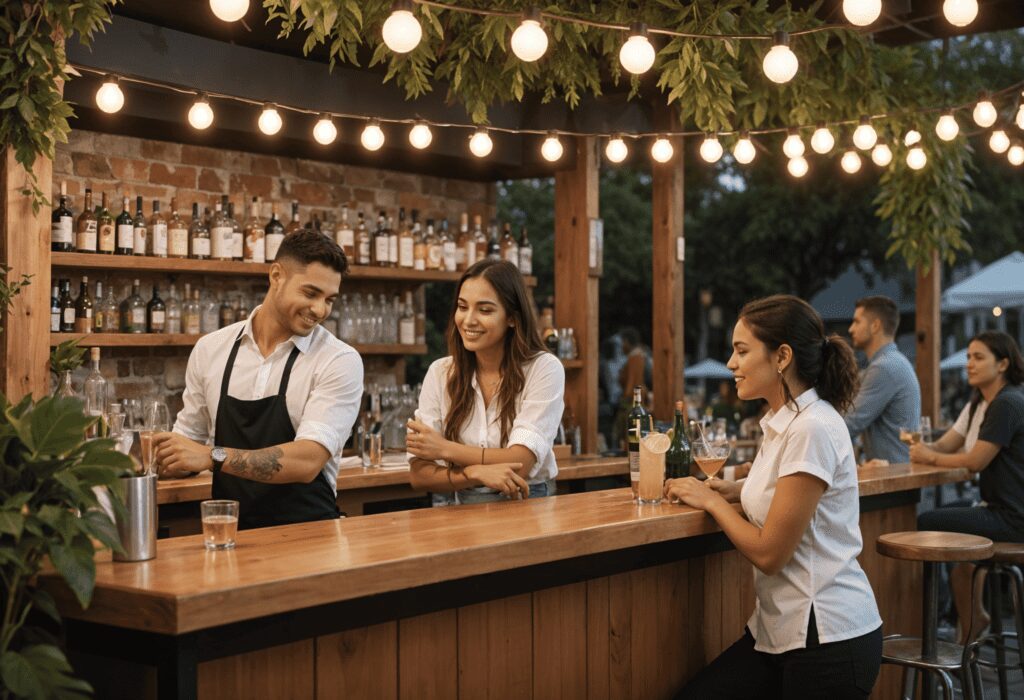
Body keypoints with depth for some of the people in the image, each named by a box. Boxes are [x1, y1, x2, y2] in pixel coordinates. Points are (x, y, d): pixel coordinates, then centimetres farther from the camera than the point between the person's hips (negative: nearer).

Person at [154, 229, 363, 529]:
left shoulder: (340, 361, -4)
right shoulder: (210, 349, 8)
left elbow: (307, 462, -15)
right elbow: (190, 438, 18)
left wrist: (213, 457, -23)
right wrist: (161, 455, -3)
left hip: (305, 534, -5)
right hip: (229, 534, 5)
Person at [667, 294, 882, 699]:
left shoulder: (812, 429, -20)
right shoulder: (784, 422, 7)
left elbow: (769, 553, -18)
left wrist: (711, 501, -4)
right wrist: (725, 490, 7)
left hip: (828, 640, -8)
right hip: (782, 630, 8)